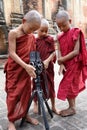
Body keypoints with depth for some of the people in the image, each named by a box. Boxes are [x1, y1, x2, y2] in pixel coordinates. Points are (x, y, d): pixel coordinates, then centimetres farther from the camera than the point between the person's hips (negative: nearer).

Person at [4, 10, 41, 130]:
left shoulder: (32, 37, 6)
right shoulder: (13, 33, -11)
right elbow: (12, 53, -17)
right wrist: (25, 66, -25)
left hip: (26, 69, 5)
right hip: (14, 69, -5)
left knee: (26, 92, 12)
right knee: (13, 94, 2)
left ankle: (24, 115, 29)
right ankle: (11, 120, 17)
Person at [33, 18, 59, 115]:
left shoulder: (50, 39, 0)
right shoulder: (34, 40, -3)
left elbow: (53, 52, -2)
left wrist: (47, 60, -17)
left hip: (48, 67, 1)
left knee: (50, 86, 9)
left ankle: (53, 107, 26)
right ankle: (35, 104, 33)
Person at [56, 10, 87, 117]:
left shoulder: (76, 33, -11)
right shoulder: (60, 37, 6)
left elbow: (76, 52, -17)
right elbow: (59, 51, 0)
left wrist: (62, 59, -16)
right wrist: (61, 64, -14)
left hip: (74, 64, -6)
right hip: (65, 64, 6)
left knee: (67, 85, -2)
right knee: (72, 85, 14)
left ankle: (72, 108, 15)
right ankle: (72, 106, 28)